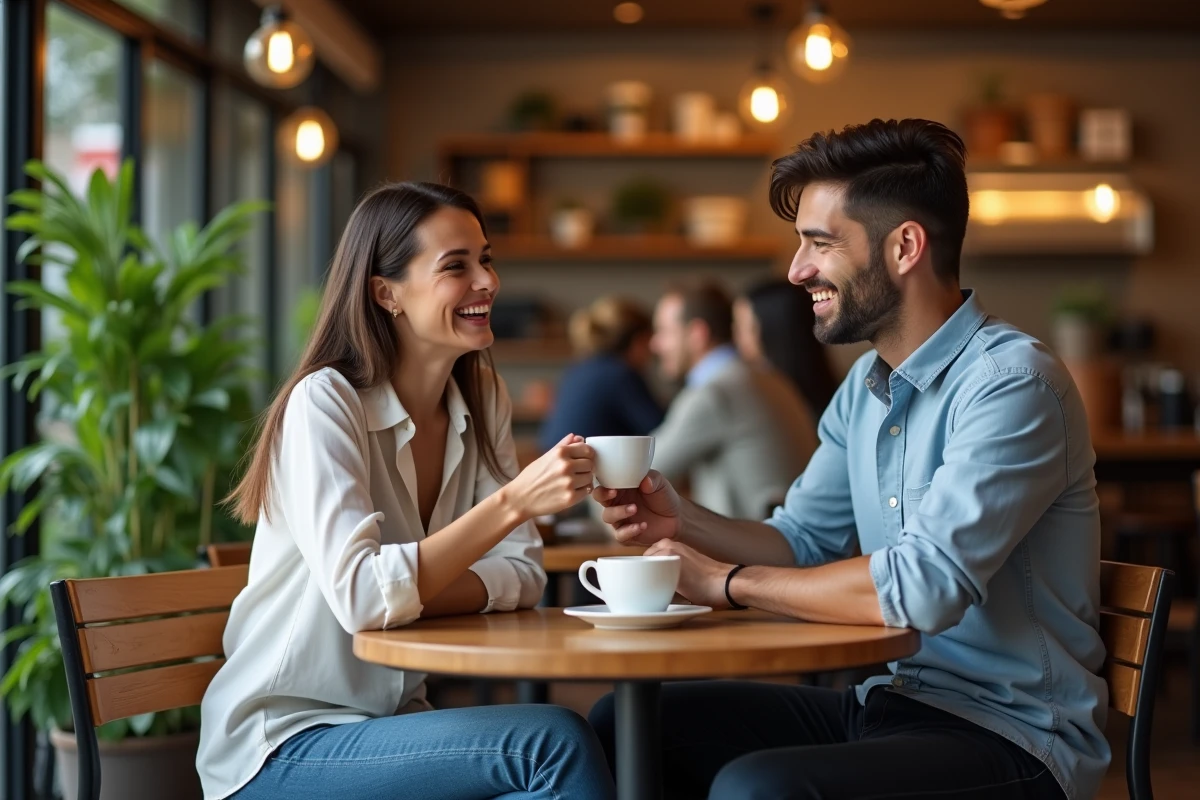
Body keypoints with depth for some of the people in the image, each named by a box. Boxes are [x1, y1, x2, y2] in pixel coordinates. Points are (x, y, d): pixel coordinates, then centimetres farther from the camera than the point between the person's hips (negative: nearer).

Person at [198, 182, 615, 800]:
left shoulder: (482, 398, 5)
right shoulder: (325, 403, -16)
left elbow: (521, 574, 0)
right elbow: (359, 597, -28)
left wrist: (405, 596, -18)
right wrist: (513, 502, -32)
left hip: (395, 722, 6)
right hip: (281, 747, -6)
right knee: (555, 741, -25)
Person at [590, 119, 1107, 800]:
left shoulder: (1011, 382, -18)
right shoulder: (865, 387, 11)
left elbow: (924, 586, -28)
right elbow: (803, 543, 17)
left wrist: (728, 582, -16)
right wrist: (681, 521, -3)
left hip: (1013, 737, -8)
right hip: (889, 704, 8)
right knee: (621, 725, -1)